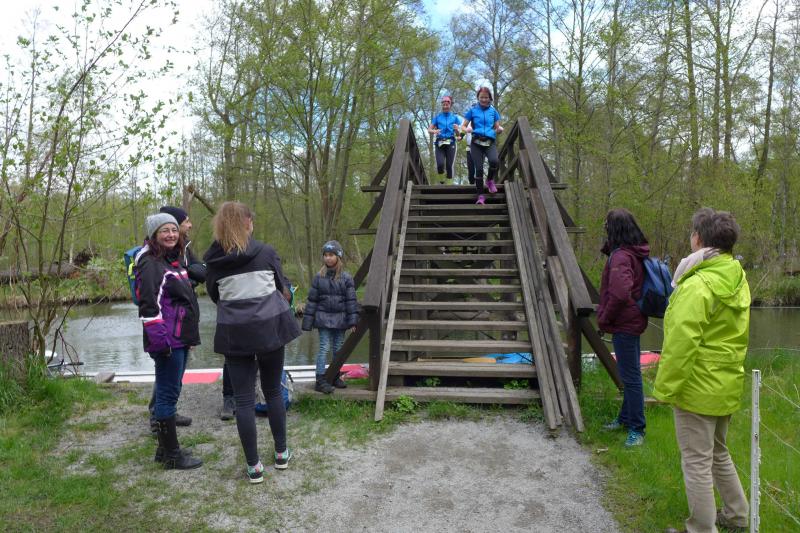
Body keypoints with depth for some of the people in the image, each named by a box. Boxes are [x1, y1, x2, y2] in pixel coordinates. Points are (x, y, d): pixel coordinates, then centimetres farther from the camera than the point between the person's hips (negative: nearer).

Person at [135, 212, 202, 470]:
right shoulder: (150, 263, -12)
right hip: (167, 341, -9)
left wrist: (191, 334, 21)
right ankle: (171, 455, 7)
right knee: (168, 394, -2)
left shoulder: (175, 260, 17)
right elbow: (148, 305, -19)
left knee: (169, 393, 15)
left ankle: (165, 448, 26)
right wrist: (159, 340, -23)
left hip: (180, 338, 9)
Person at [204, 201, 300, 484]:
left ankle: (253, 466, 10)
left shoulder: (214, 260, -2)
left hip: (234, 333, 0)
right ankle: (281, 453, 26)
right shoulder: (266, 252, -6)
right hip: (269, 326, 0)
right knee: (273, 391, 16)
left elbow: (214, 295, 10)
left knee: (243, 399, 6)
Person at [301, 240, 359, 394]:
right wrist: (308, 322, 2)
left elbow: (351, 300, 0)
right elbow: (312, 300, 3)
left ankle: (335, 377, 23)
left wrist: (353, 321, -6)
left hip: (340, 319, 2)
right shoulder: (319, 277, -1)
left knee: (338, 349, 9)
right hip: (324, 318, -1)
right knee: (324, 348, -5)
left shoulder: (346, 278, -1)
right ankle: (320, 380, -1)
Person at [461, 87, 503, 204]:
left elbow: (497, 129, 16)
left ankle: (490, 181, 2)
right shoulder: (472, 110, 8)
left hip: (490, 142, 0)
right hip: (476, 143, 0)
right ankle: (480, 196, 4)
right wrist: (467, 130, -15)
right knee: (479, 169, -10)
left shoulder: (493, 111, 13)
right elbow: (463, 126, 8)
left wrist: (500, 129, -8)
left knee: (494, 161, -28)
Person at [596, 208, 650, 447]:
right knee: (630, 373, 20)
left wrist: (604, 319, -17)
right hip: (633, 321, 10)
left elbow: (620, 294, -30)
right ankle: (626, 418, 34)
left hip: (624, 324, -10)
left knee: (630, 376, -3)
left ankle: (636, 429, 5)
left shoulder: (620, 256, -21)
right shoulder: (636, 253, 9)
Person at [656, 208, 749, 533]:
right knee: (718, 454, 25)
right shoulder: (738, 281, 5)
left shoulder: (697, 286, -23)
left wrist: (665, 389, -17)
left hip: (698, 388, -9)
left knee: (697, 463, 4)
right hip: (728, 388, 9)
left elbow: (681, 344, -24)